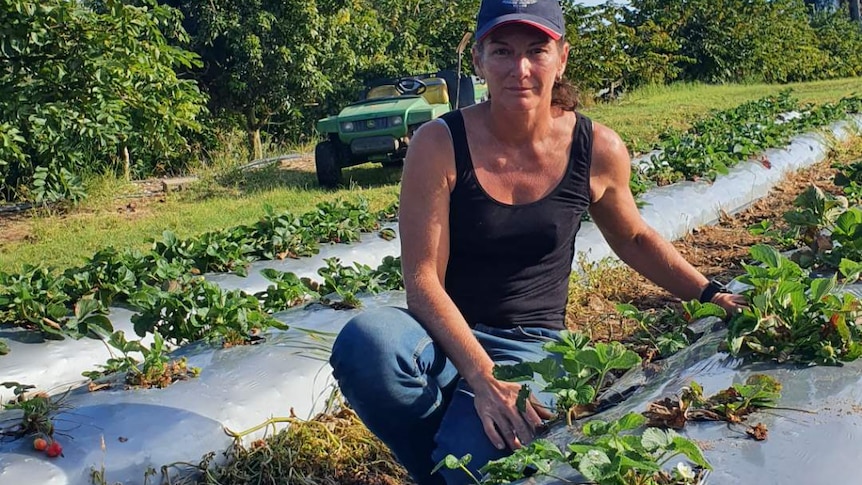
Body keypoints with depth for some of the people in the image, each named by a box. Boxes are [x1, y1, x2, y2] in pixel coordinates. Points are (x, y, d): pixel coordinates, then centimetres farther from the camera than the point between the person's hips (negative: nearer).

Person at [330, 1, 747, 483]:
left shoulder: (598, 150, -6)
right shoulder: (440, 145, -13)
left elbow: (634, 238, 16)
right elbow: (423, 280, -16)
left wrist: (712, 295, 11)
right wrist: (483, 380, -28)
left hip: (531, 344, 0)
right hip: (448, 333, 1)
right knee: (366, 342, -35)